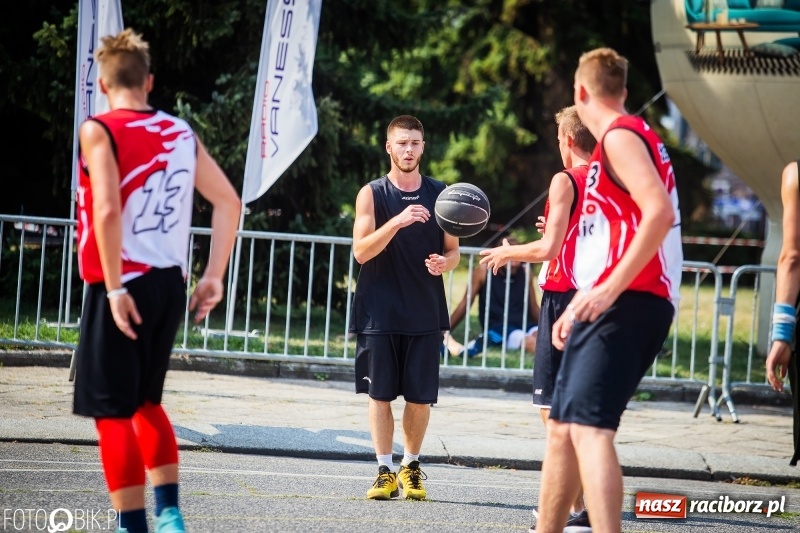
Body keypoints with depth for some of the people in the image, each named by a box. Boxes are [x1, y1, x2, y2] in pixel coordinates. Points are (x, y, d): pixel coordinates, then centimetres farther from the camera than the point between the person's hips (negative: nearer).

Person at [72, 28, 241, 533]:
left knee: (113, 412, 1)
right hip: (170, 285, 6)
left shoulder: (99, 131, -9)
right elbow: (230, 201, 9)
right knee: (146, 402, 22)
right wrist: (214, 277, 12)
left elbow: (107, 210, -21)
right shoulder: (182, 133, 9)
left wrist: (114, 289, -18)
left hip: (122, 287, -6)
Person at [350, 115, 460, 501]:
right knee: (379, 393, -2)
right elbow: (361, 251, -11)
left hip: (425, 311, 2)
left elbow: (453, 251, 11)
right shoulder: (372, 194, 0)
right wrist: (397, 222, -25)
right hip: (379, 312, -2)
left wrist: (444, 262, -13)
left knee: (420, 396, 2)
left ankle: (411, 467, 17)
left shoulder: (440, 195, 6)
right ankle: (385, 471, 5)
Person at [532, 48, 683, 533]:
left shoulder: (621, 136, -7)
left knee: (588, 427, -23)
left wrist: (609, 290, -25)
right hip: (613, 305, 11)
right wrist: (578, 306, 33)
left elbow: (659, 212, -22)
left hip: (626, 306, -11)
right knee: (563, 428, 17)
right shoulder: (633, 137, 24)